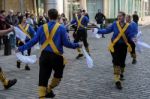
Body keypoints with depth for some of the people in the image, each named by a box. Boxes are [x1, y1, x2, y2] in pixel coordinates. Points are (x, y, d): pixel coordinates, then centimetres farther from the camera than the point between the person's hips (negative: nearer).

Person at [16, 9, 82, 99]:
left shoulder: (42, 28, 2)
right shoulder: (61, 28, -6)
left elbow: (33, 41, 3)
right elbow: (66, 43, -8)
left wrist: (22, 48, 13)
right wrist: (77, 45, 8)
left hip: (44, 55, 2)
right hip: (56, 56, -2)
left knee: (43, 78, 6)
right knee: (58, 75, 24)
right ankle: (49, 90, 25)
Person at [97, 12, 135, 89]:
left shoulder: (128, 26, -5)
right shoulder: (115, 24, -5)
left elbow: (131, 35, -9)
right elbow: (107, 30, -2)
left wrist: (133, 39, -30)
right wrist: (98, 31, -9)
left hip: (123, 46, 2)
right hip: (115, 46, -1)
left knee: (122, 62, 14)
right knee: (116, 62, -11)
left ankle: (121, 74, 44)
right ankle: (117, 80, -12)